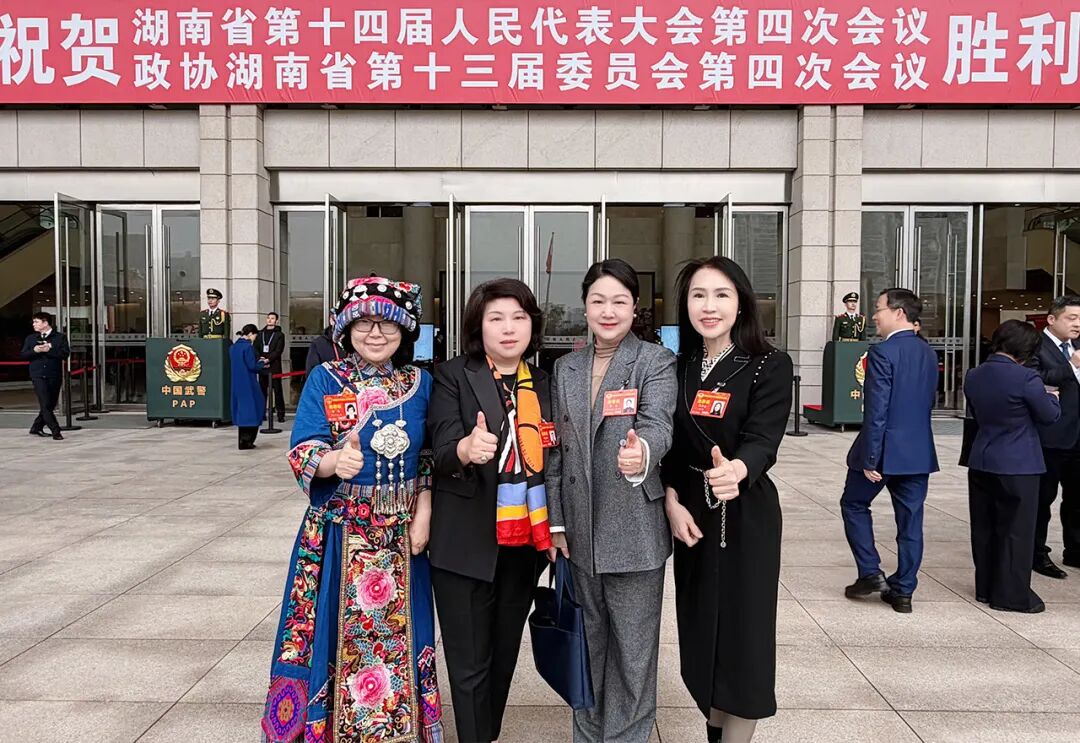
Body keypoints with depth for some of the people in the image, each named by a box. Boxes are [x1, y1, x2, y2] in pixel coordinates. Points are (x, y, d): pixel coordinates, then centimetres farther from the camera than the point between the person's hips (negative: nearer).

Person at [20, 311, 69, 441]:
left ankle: (36, 428, 27)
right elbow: (23, 355, 6)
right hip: (38, 376, 0)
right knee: (45, 404, -12)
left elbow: (65, 354, -9)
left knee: (50, 405, 8)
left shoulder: (60, 337, 2)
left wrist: (49, 349, -19)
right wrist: (35, 350, -12)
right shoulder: (30, 338, 11)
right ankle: (56, 431, -12)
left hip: (55, 376, 0)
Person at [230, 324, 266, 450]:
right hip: (248, 384, -8)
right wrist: (262, 364, 2)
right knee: (251, 409, 1)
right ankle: (246, 440, 0)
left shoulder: (233, 347, 11)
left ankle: (242, 441, 17)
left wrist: (257, 362, 14)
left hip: (237, 384, 8)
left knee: (241, 410, 13)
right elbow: (252, 366, -17)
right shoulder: (248, 347, -14)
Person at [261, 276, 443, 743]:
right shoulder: (324, 380, -5)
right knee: (337, 631, 6)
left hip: (401, 533, 2)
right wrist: (334, 462, -33)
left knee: (399, 634, 11)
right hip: (340, 531, -2)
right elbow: (301, 453, -12)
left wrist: (423, 516, -4)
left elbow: (430, 459, 5)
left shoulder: (420, 383, 2)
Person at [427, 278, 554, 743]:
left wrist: (555, 527, 11)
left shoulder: (543, 382, 7)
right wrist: (466, 448, -40)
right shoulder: (453, 376, -7)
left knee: (505, 654, 19)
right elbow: (443, 452, -18)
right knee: (470, 663, 6)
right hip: (467, 542, -4)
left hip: (526, 541, 5)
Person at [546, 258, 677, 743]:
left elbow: (658, 424, -23)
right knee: (589, 643, 19)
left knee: (633, 649, 7)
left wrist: (642, 452, -47)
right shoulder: (566, 368, 7)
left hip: (634, 530, -4)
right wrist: (555, 521, 5)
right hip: (581, 530, 5)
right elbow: (556, 447, 9)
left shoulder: (656, 362, -6)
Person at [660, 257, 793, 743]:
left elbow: (763, 441, -23)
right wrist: (672, 502, -10)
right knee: (701, 629, 14)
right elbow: (667, 444, 4)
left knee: (741, 631, 2)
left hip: (746, 517, -4)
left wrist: (736, 470, -44)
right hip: (690, 513, 5)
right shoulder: (679, 367, 3)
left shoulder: (769, 366, -10)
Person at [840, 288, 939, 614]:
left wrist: (870, 458, -16)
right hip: (919, 451, 7)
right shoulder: (929, 353, 8)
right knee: (910, 520, 10)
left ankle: (870, 573, 12)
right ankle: (903, 591, 17)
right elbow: (930, 401, 15)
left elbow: (876, 410, -19)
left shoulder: (882, 352, -16)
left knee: (853, 504, 14)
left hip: (885, 449, -7)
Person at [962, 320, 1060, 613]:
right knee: (1016, 531, 6)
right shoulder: (1025, 378, -18)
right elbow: (1050, 416, -5)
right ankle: (1011, 594, 13)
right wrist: (1051, 397, 14)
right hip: (1018, 466, -6)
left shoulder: (973, 376, 1)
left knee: (984, 528, 14)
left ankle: (985, 587, 25)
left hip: (981, 463, 6)